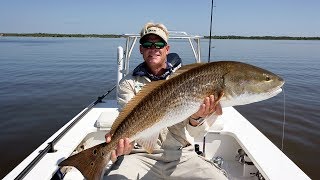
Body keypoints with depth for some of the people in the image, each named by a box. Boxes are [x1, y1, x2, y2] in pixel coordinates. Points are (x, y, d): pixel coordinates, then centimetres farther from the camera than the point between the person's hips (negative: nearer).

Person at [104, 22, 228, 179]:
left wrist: (196, 119, -27)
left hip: (181, 155, 2)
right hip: (140, 155, -1)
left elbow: (194, 133, -3)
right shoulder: (128, 83, 3)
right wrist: (121, 141, -32)